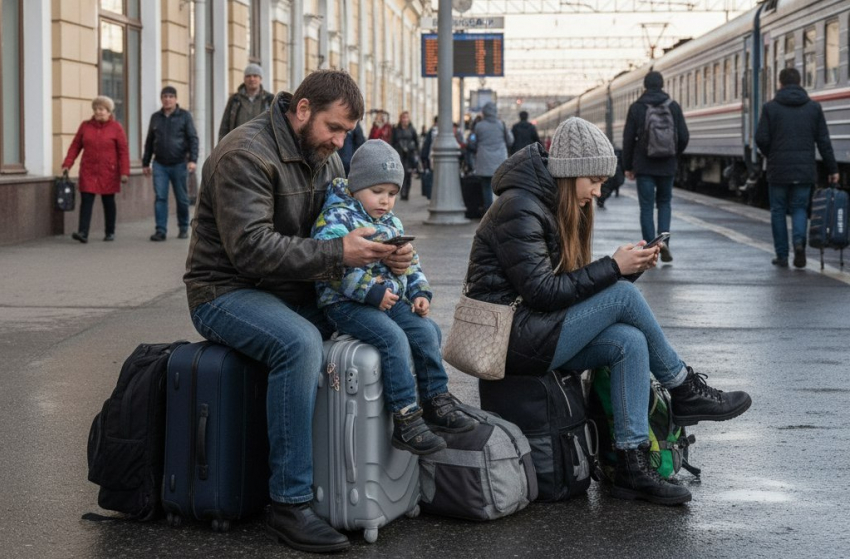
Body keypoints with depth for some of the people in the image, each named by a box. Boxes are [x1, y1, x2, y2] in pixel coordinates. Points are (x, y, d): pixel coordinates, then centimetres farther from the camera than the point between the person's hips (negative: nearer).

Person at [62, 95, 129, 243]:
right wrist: (67, 164, -4)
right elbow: (75, 146, 6)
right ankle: (82, 233, -16)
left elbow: (123, 151, -4)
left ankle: (110, 232, 21)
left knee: (108, 202, 8)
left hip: (108, 173, -1)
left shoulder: (116, 128, -2)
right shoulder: (85, 126, 6)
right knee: (86, 200, -9)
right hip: (88, 171, 1)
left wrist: (124, 172, -10)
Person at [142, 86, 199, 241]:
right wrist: (145, 163, 16)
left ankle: (183, 228, 19)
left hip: (179, 164, -2)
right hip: (160, 164, 2)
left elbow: (193, 139, -4)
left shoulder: (184, 116, 1)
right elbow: (149, 141, 18)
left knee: (182, 198, 5)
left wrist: (193, 159, -15)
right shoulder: (155, 117, 12)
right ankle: (161, 230, -7)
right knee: (160, 197, -6)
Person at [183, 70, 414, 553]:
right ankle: (290, 505, -32)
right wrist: (337, 254, -32)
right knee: (300, 342, -37)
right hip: (227, 292, -8)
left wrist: (387, 254, -12)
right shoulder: (246, 155, -18)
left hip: (294, 292, 8)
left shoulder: (326, 158, 10)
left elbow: (348, 229, 11)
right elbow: (252, 249, -28)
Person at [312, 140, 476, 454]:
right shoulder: (336, 218, -8)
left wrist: (420, 292, 7)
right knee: (394, 338, -26)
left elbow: (410, 263, 25)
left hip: (392, 299, 8)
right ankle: (405, 420, -26)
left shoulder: (392, 224, 19)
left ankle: (437, 402, 4)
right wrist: (371, 290, -25)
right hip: (347, 305, -8)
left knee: (427, 330, -9)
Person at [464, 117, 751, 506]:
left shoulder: (557, 207, 15)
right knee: (623, 295, -17)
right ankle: (685, 391, -1)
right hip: (511, 338, -9)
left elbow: (573, 283, 13)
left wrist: (630, 266, -2)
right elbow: (543, 291, -21)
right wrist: (613, 269, -18)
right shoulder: (519, 209, -15)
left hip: (537, 332, 9)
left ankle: (632, 463, -16)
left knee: (629, 342, -13)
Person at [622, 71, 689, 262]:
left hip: (643, 166, -1)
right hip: (667, 166, 1)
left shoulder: (636, 108, -3)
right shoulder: (673, 106, 0)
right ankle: (663, 239, -4)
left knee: (647, 207, 4)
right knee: (664, 203, 17)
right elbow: (684, 137, -1)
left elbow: (628, 139, -3)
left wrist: (628, 166, 6)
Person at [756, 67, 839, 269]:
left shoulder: (770, 107, -3)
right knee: (799, 208, 12)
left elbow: (761, 139, -7)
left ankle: (782, 255, 11)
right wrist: (832, 169, 7)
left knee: (778, 211, 10)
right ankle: (799, 241, -15)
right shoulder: (814, 107, 4)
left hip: (778, 169, -1)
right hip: (804, 171, 2)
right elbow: (823, 141, 2)